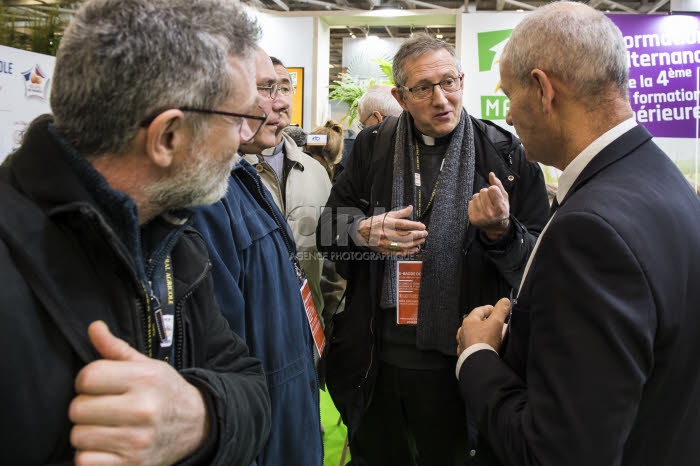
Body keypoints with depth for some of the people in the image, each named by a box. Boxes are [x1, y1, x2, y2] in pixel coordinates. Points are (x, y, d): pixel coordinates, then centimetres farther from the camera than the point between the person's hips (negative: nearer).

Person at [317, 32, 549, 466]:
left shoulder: (506, 154, -6)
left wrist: (500, 231, -25)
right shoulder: (373, 146, 2)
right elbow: (328, 226, 6)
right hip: (374, 360, 2)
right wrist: (364, 231, -17)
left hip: (459, 364, -2)